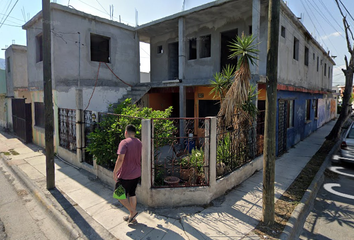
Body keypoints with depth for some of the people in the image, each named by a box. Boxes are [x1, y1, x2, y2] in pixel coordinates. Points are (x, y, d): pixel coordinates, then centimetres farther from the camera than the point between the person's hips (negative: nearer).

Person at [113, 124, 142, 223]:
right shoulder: (139, 143, 6)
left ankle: (133, 211, 9)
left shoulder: (124, 143, -18)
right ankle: (132, 216, 27)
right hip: (137, 174, 7)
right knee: (132, 194, 19)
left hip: (125, 175, -7)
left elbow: (120, 159, -26)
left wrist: (115, 172, -16)